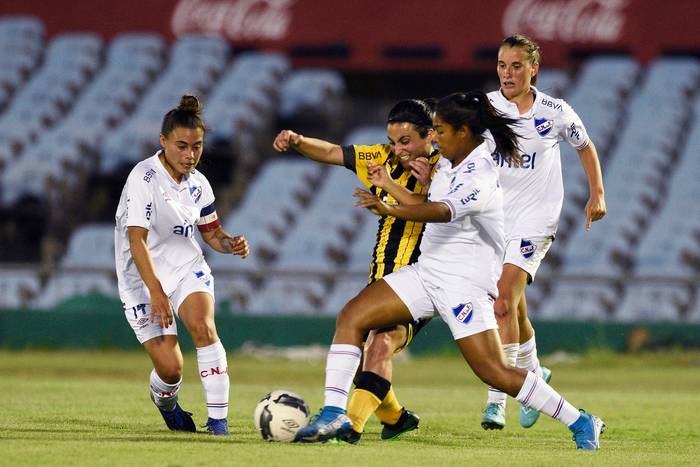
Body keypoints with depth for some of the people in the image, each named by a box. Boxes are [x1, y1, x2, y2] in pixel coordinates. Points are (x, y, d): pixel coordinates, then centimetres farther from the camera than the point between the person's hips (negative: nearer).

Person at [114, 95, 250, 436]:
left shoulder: (197, 183, 1)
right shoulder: (143, 178, -18)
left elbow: (211, 232, 16)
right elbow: (136, 240, -25)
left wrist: (231, 244, -8)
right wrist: (156, 292, -34)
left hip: (187, 267, 4)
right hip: (144, 279, -4)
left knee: (203, 328, -25)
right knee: (170, 368, -10)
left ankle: (218, 420, -19)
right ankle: (164, 399, 29)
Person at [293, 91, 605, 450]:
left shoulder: (479, 177, -22)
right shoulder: (448, 162, 7)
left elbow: (444, 211, -41)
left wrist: (391, 210, -55)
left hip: (465, 283, -9)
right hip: (426, 270, 9)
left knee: (495, 373, -11)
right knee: (351, 317, -6)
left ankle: (581, 423, 3)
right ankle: (334, 415, -8)